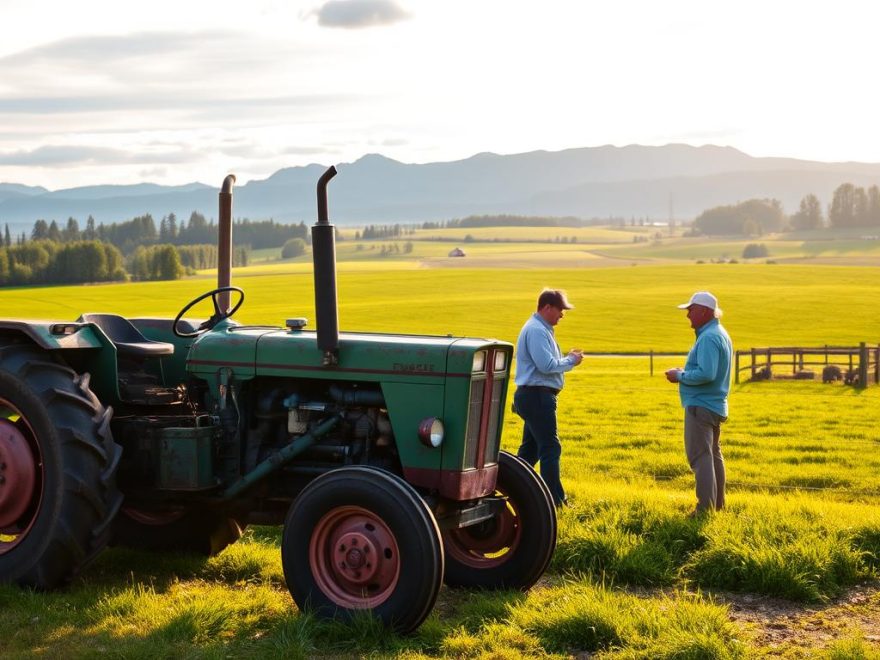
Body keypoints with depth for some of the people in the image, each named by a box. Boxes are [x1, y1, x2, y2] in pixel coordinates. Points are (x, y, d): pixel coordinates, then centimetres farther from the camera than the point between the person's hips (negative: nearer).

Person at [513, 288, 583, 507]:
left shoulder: (540, 329, 18)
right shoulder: (536, 330, -16)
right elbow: (547, 365, -23)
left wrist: (567, 358, 8)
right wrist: (571, 361, -10)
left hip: (535, 396, 11)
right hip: (537, 396, -11)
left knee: (530, 448, 15)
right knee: (550, 448, -9)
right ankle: (556, 501, -7)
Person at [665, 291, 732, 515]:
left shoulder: (709, 337, -19)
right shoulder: (720, 334, 15)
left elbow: (706, 374, -28)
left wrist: (680, 376, -15)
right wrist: (685, 373, 8)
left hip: (701, 406, -11)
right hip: (715, 404, 11)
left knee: (700, 457, -8)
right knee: (713, 455, 19)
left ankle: (705, 509, -8)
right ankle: (717, 504, 29)